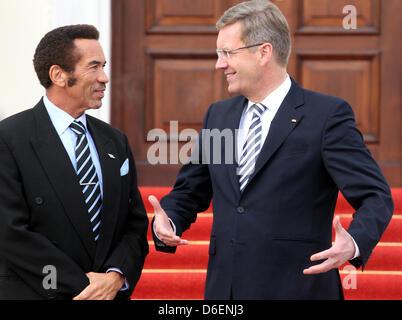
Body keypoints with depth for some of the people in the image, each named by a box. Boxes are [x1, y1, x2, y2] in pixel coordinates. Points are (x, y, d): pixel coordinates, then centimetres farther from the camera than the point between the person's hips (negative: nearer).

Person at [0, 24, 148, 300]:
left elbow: (135, 222, 7)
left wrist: (116, 276, -12)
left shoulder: (115, 142, 8)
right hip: (39, 292, -5)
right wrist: (85, 285, -17)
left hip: (113, 292, 5)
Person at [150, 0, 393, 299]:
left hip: (296, 287, -5)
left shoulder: (328, 115, -6)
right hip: (224, 287, 5)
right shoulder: (218, 115, 13)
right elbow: (188, 193, 19)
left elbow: (375, 196, -11)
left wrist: (354, 244, -31)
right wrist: (167, 224, -3)